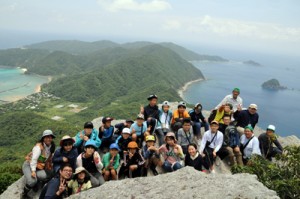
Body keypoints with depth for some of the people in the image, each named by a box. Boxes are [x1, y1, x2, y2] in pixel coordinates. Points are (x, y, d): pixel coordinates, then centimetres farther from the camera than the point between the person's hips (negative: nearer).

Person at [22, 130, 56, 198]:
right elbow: (34, 158, -25)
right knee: (32, 181, -29)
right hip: (29, 165, -5)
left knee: (44, 176, -27)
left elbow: (49, 158, 10)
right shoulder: (39, 146, -19)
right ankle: (24, 194, -1)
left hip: (38, 167, 6)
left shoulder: (51, 147, 3)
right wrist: (33, 170, -31)